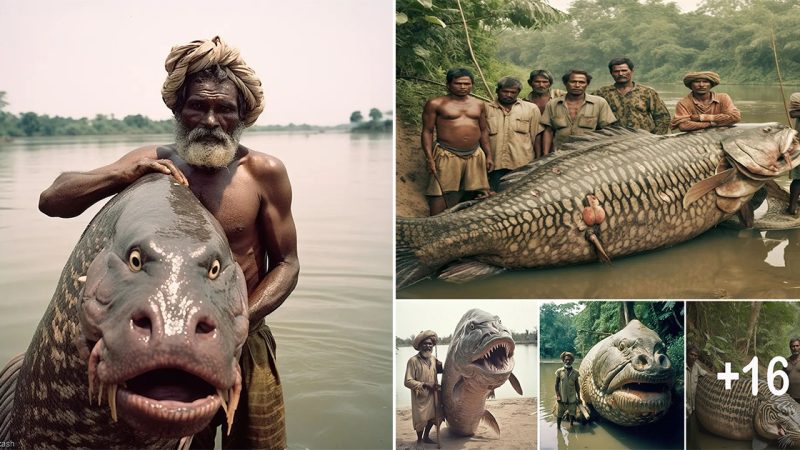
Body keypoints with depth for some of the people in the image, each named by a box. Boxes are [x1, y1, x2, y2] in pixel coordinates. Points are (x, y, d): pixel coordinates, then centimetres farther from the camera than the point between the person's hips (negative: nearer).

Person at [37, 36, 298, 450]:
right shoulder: (152, 162, -2)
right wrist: (123, 174, -18)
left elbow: (286, 264, -3)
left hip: (246, 348, -1)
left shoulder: (264, 172, -8)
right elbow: (51, 201, -2)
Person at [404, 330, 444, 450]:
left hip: (433, 394, 6)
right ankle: (419, 440, 28)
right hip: (420, 396, -6)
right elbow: (408, 381, -20)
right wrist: (424, 385, -24)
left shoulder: (433, 359, 0)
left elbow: (438, 371, 19)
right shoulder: (413, 361, -19)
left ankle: (426, 437, 40)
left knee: (433, 416, 16)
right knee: (421, 419, 3)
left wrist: (441, 366, -4)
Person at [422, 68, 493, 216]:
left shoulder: (478, 105, 14)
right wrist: (430, 158, -10)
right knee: (440, 194, -8)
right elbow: (427, 131, -2)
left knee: (480, 194, 3)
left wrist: (489, 156, 13)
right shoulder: (435, 104, 0)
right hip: (447, 155, -4)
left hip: (475, 155, 4)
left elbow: (484, 131, 20)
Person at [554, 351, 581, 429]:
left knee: (572, 413, 7)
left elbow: (577, 386, 10)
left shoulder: (575, 372, 3)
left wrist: (579, 397, 9)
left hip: (572, 397, 2)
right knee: (559, 414, 5)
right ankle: (558, 427, 18)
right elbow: (556, 384, -2)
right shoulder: (559, 371, -4)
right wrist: (557, 395, -10)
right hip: (562, 397, -2)